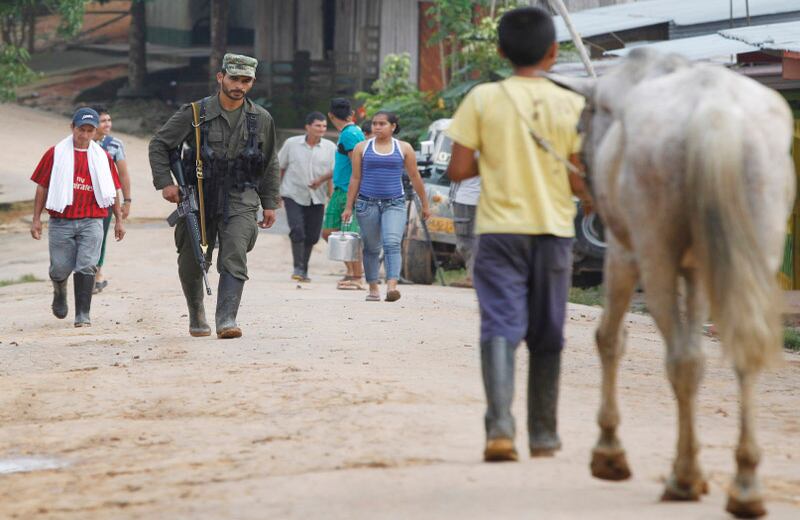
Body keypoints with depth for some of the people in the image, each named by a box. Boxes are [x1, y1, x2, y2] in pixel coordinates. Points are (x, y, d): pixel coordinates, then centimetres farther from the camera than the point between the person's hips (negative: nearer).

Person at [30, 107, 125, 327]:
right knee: (60, 269, 3)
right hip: (61, 221, 0)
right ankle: (59, 292, 38)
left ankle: (83, 315, -6)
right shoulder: (55, 154, 3)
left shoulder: (103, 157, 8)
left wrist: (118, 220, 16)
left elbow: (112, 190, 16)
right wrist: (36, 218, 1)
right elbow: (42, 186, 5)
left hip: (91, 222, 1)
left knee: (86, 268, -10)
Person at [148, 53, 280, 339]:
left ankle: (226, 320, -24)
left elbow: (270, 165, 16)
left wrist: (269, 203, 13)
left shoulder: (261, 119, 5)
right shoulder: (195, 114, -3)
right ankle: (196, 315, 31)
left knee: (234, 259, -17)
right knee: (191, 264, 7)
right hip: (199, 197, 0)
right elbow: (159, 145, 3)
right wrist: (165, 182, -7)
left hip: (240, 200, 0)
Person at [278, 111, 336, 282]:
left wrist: (322, 179, -18)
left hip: (317, 197, 2)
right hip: (293, 195, -2)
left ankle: (304, 270, 22)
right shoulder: (291, 144, -1)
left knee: (312, 236, 6)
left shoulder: (330, 147, 1)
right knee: (297, 231, -17)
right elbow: (279, 167, 8)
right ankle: (298, 268, -8)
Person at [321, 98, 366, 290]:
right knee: (328, 232, 9)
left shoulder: (351, 135, -14)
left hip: (350, 193, -10)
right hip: (339, 191, 10)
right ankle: (352, 269, 17)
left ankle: (357, 278, -1)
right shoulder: (345, 134, 16)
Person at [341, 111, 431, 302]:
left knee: (392, 243, -18)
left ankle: (392, 286, -29)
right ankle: (373, 289, 16)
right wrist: (349, 207, 4)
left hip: (394, 203, -1)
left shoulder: (404, 148, 5)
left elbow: (415, 178, 10)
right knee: (371, 248, 7)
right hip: (367, 203, 2)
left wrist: (425, 204, 14)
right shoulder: (362, 148, 7)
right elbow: (355, 179, 8)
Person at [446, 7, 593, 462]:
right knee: (546, 338, 13)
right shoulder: (573, 105, -3)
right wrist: (596, 200, 18)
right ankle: (543, 434, 21)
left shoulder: (482, 100, -4)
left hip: (500, 229, -1)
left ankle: (500, 427, -25)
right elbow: (580, 181, -4)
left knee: (500, 327, -6)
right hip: (554, 230, 1)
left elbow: (458, 171, -4)